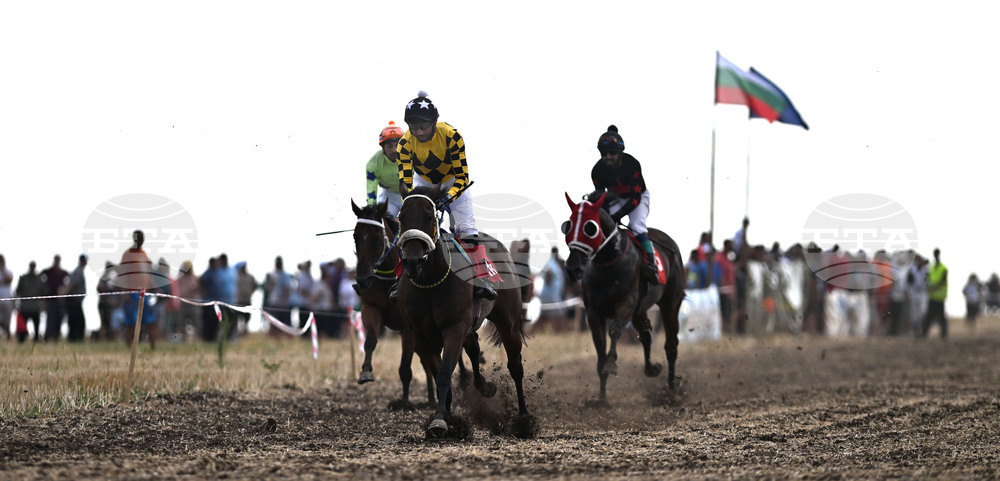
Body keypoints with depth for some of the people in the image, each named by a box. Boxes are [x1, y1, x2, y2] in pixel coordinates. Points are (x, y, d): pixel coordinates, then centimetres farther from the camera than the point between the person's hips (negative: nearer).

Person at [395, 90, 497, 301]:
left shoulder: (451, 135, -33)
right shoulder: (405, 143, -27)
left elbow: (462, 176, -31)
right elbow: (405, 180, -25)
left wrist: (448, 197, -45)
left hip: (452, 179, -2)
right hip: (423, 182, 2)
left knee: (467, 228, -15)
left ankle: (482, 279, -15)